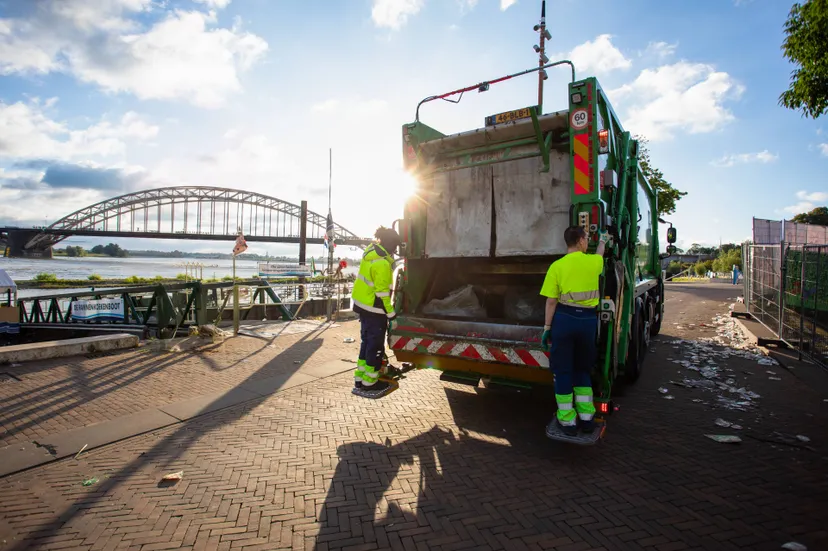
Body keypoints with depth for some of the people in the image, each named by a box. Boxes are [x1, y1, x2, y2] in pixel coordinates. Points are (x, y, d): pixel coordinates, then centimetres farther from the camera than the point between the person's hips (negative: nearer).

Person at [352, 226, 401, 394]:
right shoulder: (382, 263, -24)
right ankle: (369, 381, 14)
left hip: (362, 304, 9)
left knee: (366, 341, 18)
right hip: (374, 309, -9)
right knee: (375, 345, 4)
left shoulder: (371, 250, 1)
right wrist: (391, 314, -17)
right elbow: (382, 292, -22)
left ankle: (360, 377, 25)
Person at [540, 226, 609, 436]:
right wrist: (603, 240, 46)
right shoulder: (593, 262, -1)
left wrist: (546, 327, -2)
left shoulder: (557, 266, -9)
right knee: (583, 369, 19)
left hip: (564, 319, -3)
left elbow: (551, 301, -10)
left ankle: (567, 421, 14)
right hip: (588, 320, 3)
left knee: (563, 371, 8)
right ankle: (586, 417, 24)